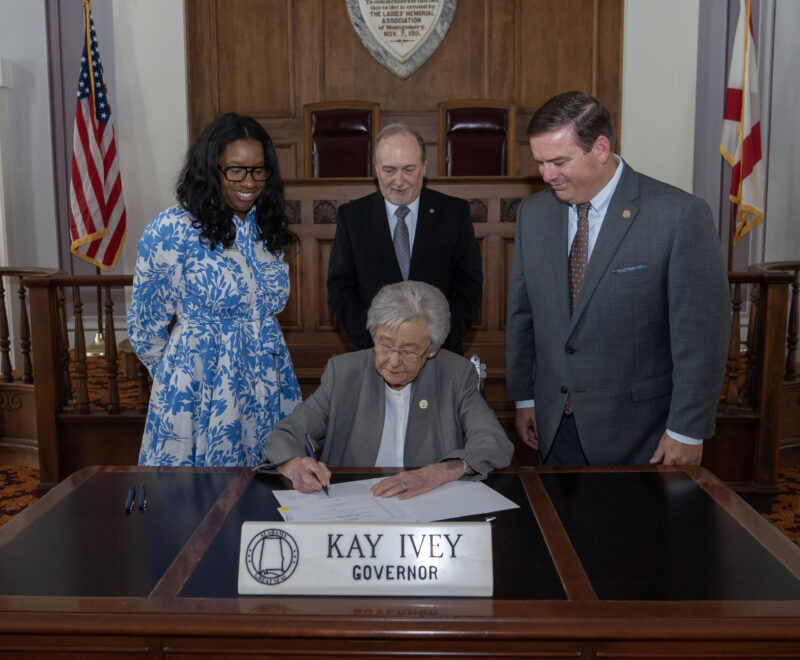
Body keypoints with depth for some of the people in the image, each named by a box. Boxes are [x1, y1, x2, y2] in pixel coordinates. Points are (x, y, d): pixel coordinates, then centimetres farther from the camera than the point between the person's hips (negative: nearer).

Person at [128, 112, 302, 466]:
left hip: (268, 385, 5)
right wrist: (180, 377, 8)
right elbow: (146, 323, -2)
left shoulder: (267, 228, 8)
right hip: (203, 389, -5)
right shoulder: (173, 229, -10)